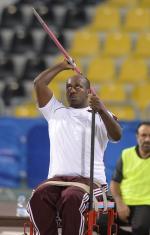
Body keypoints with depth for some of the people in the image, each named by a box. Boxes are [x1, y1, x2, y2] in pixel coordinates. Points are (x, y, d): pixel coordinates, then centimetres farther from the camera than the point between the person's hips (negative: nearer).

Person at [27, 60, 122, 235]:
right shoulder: (56, 112, 25)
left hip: (90, 179, -3)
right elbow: (39, 83, 17)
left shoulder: (101, 115, 15)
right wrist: (62, 66, 24)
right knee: (39, 196, -32)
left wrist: (102, 111, -19)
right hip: (57, 179, 3)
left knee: (71, 198, -38)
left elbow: (117, 136, -4)